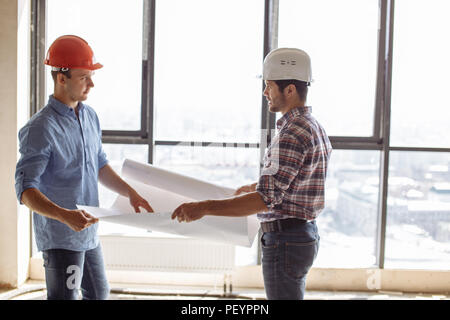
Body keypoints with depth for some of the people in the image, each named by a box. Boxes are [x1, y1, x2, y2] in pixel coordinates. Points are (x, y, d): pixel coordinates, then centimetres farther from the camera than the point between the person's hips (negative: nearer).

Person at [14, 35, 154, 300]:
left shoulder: (90, 116, 6)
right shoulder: (40, 128, -19)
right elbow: (26, 191, -24)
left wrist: (130, 193, 9)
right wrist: (64, 215, -38)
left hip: (89, 233, 8)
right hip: (60, 238, -8)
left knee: (99, 293, 22)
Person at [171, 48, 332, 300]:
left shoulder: (292, 135, -22)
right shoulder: (315, 128, 11)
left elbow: (265, 200, -28)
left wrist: (204, 208, -28)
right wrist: (255, 187, 33)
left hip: (286, 241, -10)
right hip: (306, 234, 10)